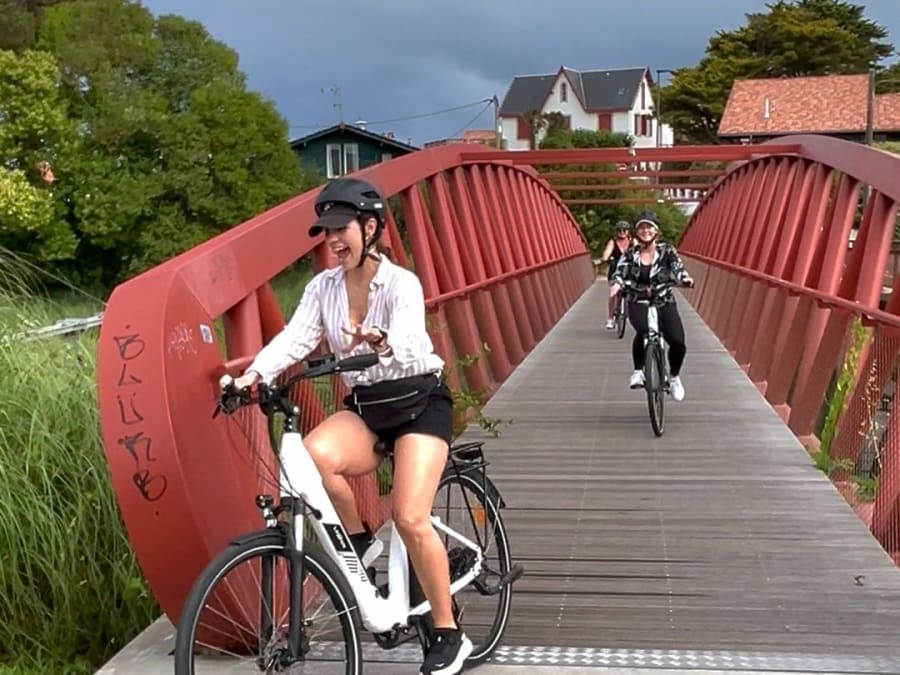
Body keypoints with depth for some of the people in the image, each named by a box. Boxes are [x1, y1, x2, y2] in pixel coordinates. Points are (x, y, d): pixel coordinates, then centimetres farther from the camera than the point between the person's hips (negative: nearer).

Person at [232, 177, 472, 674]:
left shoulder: (401, 283, -15)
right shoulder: (322, 287, 0)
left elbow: (408, 342, -33)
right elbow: (295, 337, -14)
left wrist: (380, 342, -56)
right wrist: (254, 374, -33)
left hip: (419, 404, -4)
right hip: (363, 408, 4)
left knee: (410, 518, -19)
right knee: (311, 455, -29)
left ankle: (449, 635, 0)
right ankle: (359, 542, -2)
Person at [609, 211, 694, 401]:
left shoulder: (667, 251, 2)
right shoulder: (630, 255, 4)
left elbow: (677, 267, -12)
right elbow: (620, 272, -10)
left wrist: (685, 279, -36)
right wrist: (616, 285, -34)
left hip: (665, 303, 1)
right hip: (639, 304, -1)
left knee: (678, 342, -17)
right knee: (643, 330, -36)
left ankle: (674, 377, 14)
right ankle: (638, 371, -15)